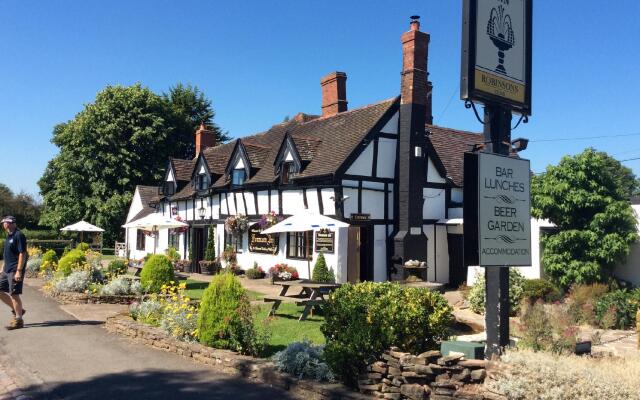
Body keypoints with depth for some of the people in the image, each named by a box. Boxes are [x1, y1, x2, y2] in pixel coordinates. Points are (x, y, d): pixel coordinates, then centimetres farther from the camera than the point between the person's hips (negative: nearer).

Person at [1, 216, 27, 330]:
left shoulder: (19, 235, -15)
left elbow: (22, 254, -20)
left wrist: (19, 271, -23)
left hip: (14, 271, -10)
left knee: (14, 294, -4)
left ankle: (18, 320, 6)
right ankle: (16, 310, 24)